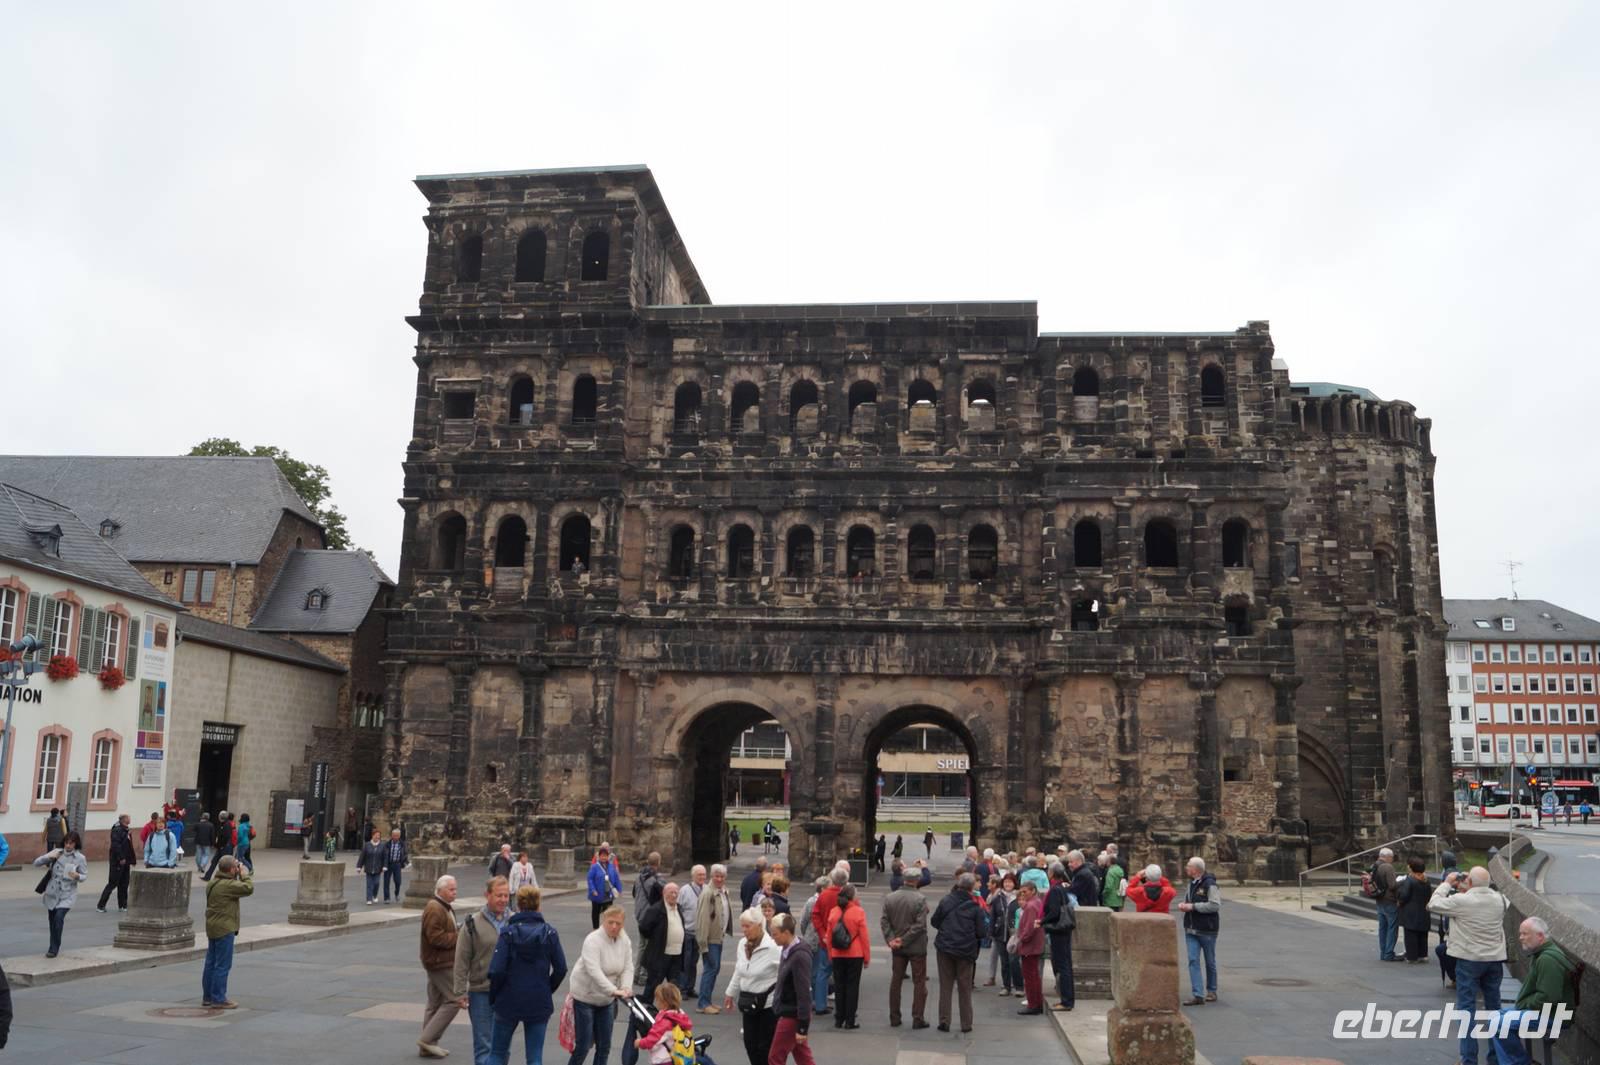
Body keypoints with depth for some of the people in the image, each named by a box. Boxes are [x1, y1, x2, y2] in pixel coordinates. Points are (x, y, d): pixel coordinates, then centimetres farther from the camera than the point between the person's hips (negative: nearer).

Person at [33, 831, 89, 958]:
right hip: (52, 892, 3)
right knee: (52, 920, 10)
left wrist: (77, 876, -25)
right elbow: (36, 863, 1)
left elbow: (85, 876, -2)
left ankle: (54, 948, -6)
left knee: (59, 917, -20)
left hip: (67, 895, -3)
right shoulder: (56, 852, -1)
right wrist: (48, 856, -17)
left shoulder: (80, 858, -7)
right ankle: (54, 947, 32)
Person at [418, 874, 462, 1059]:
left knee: (435, 1003, 14)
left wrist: (458, 934, 10)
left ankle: (428, 1044, 20)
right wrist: (459, 937, -18)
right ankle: (427, 1039, -5)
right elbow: (435, 937, -25)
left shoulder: (444, 907, 17)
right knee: (453, 1000, -9)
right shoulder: (434, 909, -18)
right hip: (440, 964, -11)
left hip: (438, 963, 11)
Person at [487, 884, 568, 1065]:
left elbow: (497, 970, -15)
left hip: (508, 1002, -1)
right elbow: (561, 969, -3)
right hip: (539, 1003, 1)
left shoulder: (509, 933, -10)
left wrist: (493, 996, 1)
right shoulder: (549, 933, -4)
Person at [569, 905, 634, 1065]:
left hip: (606, 999, 6)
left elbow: (628, 968, -4)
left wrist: (626, 988, -24)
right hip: (585, 996, -6)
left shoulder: (625, 941, -3)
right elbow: (594, 971, -34)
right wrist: (613, 990, -43)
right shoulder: (593, 940, -23)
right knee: (583, 1045, -3)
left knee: (604, 1046, 9)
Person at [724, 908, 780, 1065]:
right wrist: (730, 993, 22)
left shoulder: (773, 947, -21)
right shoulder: (742, 944, 2)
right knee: (750, 1043, 11)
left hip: (768, 1003, -7)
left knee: (765, 1046, 1)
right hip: (748, 1002, 7)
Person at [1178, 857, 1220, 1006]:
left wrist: (1193, 906, -22)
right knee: (1193, 960, -4)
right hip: (1191, 930, 7)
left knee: (1210, 962, 10)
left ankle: (1211, 992, 26)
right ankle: (1197, 995, -7)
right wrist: (1183, 904, 1)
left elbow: (1215, 905, -24)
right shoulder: (1191, 884, 12)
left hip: (1206, 930, -7)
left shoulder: (1209, 884, -15)